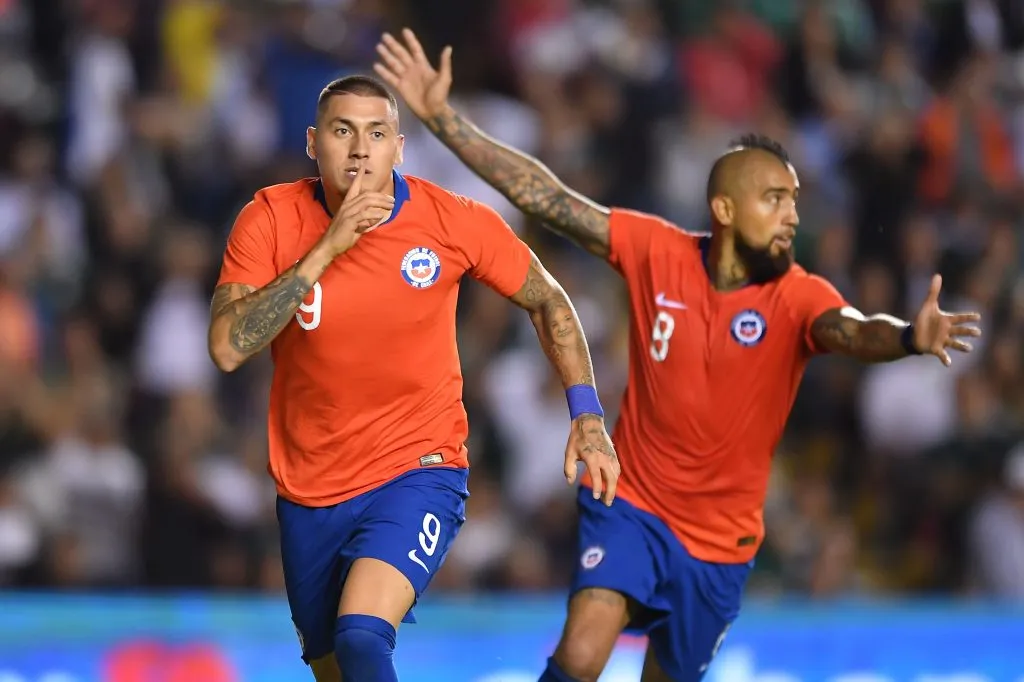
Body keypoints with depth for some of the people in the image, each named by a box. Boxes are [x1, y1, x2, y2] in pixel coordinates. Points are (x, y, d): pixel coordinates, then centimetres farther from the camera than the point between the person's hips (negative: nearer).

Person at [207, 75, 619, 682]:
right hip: (309, 490, 3)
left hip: (418, 471, -3)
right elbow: (228, 348, -21)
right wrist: (326, 249, -26)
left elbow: (547, 300, 5)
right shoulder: (272, 219, -10)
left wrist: (587, 416, -2)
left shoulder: (454, 222, -11)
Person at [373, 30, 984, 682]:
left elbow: (852, 332, -35)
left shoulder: (798, 297, -13)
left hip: (720, 542, 1)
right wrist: (441, 116, -9)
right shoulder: (657, 252, -9)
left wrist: (909, 337, -59)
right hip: (632, 505, -1)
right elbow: (544, 197, -6)